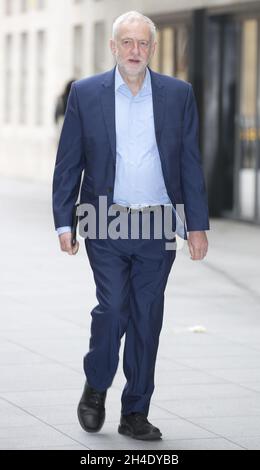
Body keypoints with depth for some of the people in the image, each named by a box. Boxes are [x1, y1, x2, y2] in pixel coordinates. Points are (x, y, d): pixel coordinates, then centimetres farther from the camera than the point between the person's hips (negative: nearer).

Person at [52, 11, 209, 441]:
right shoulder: (85, 94, 2)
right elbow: (67, 164, 4)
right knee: (113, 309, -12)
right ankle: (95, 387, 14)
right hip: (107, 225, -2)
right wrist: (64, 222, -3)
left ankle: (135, 414, 13)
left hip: (158, 227, 2)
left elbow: (190, 163, 5)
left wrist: (197, 224, 0)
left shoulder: (178, 94, 5)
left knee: (147, 319, 4)